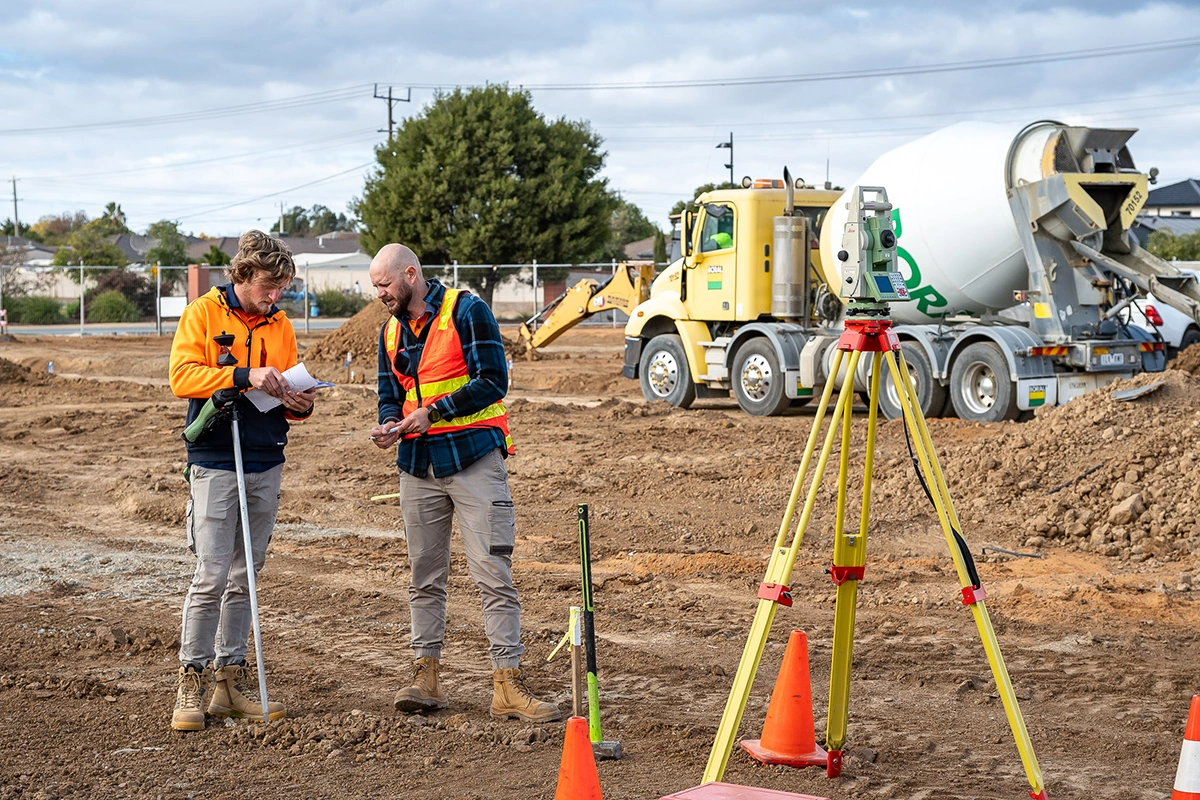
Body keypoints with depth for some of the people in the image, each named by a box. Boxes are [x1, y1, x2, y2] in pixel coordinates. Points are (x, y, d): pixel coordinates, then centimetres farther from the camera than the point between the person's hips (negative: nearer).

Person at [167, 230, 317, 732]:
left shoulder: (280, 324, 13)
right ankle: (191, 681, -1)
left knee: (245, 577, 8)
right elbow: (182, 376, -13)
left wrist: (300, 405, -6)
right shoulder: (203, 313, -1)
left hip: (267, 466, 5)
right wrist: (244, 375, -23)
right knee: (211, 576, -9)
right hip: (215, 462, -5)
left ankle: (230, 681, 15)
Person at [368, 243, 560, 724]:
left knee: (493, 575, -7)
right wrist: (390, 425, -4)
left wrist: (432, 412, -17)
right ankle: (426, 675, 17)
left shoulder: (466, 311, -6)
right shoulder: (391, 332, 14)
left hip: (474, 458, -6)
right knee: (425, 577, 9)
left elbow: (492, 381, -12)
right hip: (418, 466, 6)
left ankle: (507, 684, -5)